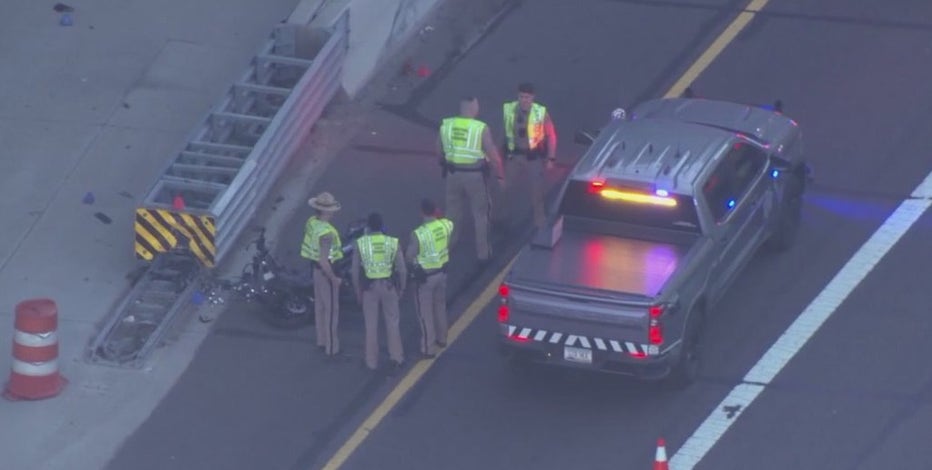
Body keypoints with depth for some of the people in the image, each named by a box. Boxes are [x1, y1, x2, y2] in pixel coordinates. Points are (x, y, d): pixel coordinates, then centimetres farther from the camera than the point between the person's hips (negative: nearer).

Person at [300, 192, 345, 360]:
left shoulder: (311, 222, -4)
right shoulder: (326, 232, -30)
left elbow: (306, 244, 11)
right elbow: (323, 261, -31)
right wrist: (334, 279, -19)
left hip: (315, 268, 9)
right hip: (326, 270, -9)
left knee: (320, 306, 22)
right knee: (331, 309, 2)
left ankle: (322, 340, 38)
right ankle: (332, 348, 10)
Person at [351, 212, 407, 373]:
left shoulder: (360, 243, -11)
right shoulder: (392, 243, -10)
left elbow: (355, 270, -7)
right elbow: (402, 269, -7)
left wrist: (358, 291, 6)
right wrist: (401, 287, 9)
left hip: (369, 287, 0)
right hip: (388, 286, 0)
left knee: (371, 325, 12)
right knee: (392, 323, 15)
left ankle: (372, 361, 18)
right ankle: (396, 357, 13)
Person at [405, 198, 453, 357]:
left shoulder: (418, 234, -27)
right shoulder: (445, 225, -12)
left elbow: (408, 258, -19)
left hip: (425, 276, -6)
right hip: (442, 272, 6)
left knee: (425, 313, 7)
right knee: (440, 306, 26)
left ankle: (429, 348, 12)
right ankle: (442, 338, 43)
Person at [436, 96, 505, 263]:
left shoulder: (446, 125, -6)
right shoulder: (481, 129, -18)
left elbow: (439, 150, 5)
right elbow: (493, 154, -13)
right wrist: (500, 175, 0)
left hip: (453, 173, 3)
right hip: (475, 175, -3)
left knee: (453, 212, 21)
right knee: (480, 214, 13)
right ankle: (482, 251, 18)